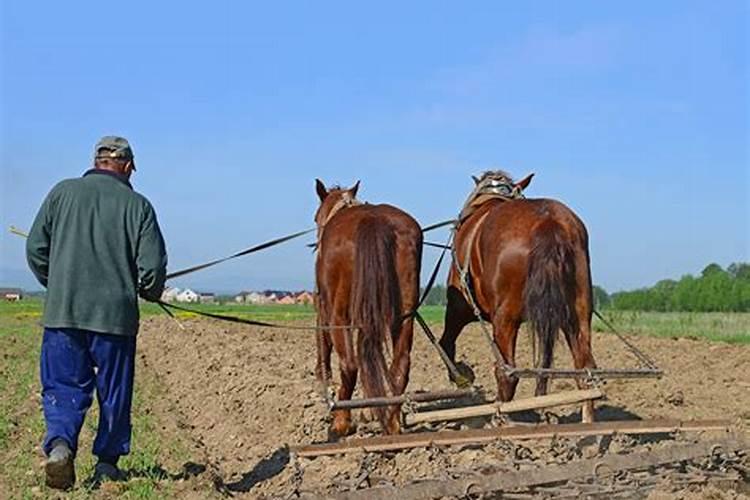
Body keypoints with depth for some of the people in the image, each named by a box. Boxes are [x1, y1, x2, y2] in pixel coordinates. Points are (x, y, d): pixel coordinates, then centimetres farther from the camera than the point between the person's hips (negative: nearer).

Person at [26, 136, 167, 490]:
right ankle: (107, 464, 20)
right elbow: (153, 266, -4)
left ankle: (60, 442, -18)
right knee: (114, 393, 13)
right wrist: (150, 292, 19)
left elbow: (36, 249, 5)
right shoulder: (137, 205, 1)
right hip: (116, 314, -1)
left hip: (62, 312, 1)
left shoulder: (63, 192, 5)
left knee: (63, 387, 7)